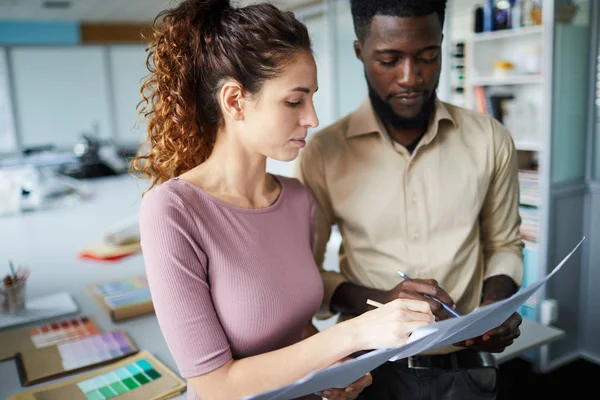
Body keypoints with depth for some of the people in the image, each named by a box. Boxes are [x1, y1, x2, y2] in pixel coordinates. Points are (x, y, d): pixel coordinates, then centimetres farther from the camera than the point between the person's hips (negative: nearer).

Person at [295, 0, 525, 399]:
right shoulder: (323, 153, -11)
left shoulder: (490, 139, -5)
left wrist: (497, 300, -11)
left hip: (466, 368, 2)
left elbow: (504, 243, 8)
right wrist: (378, 301, -22)